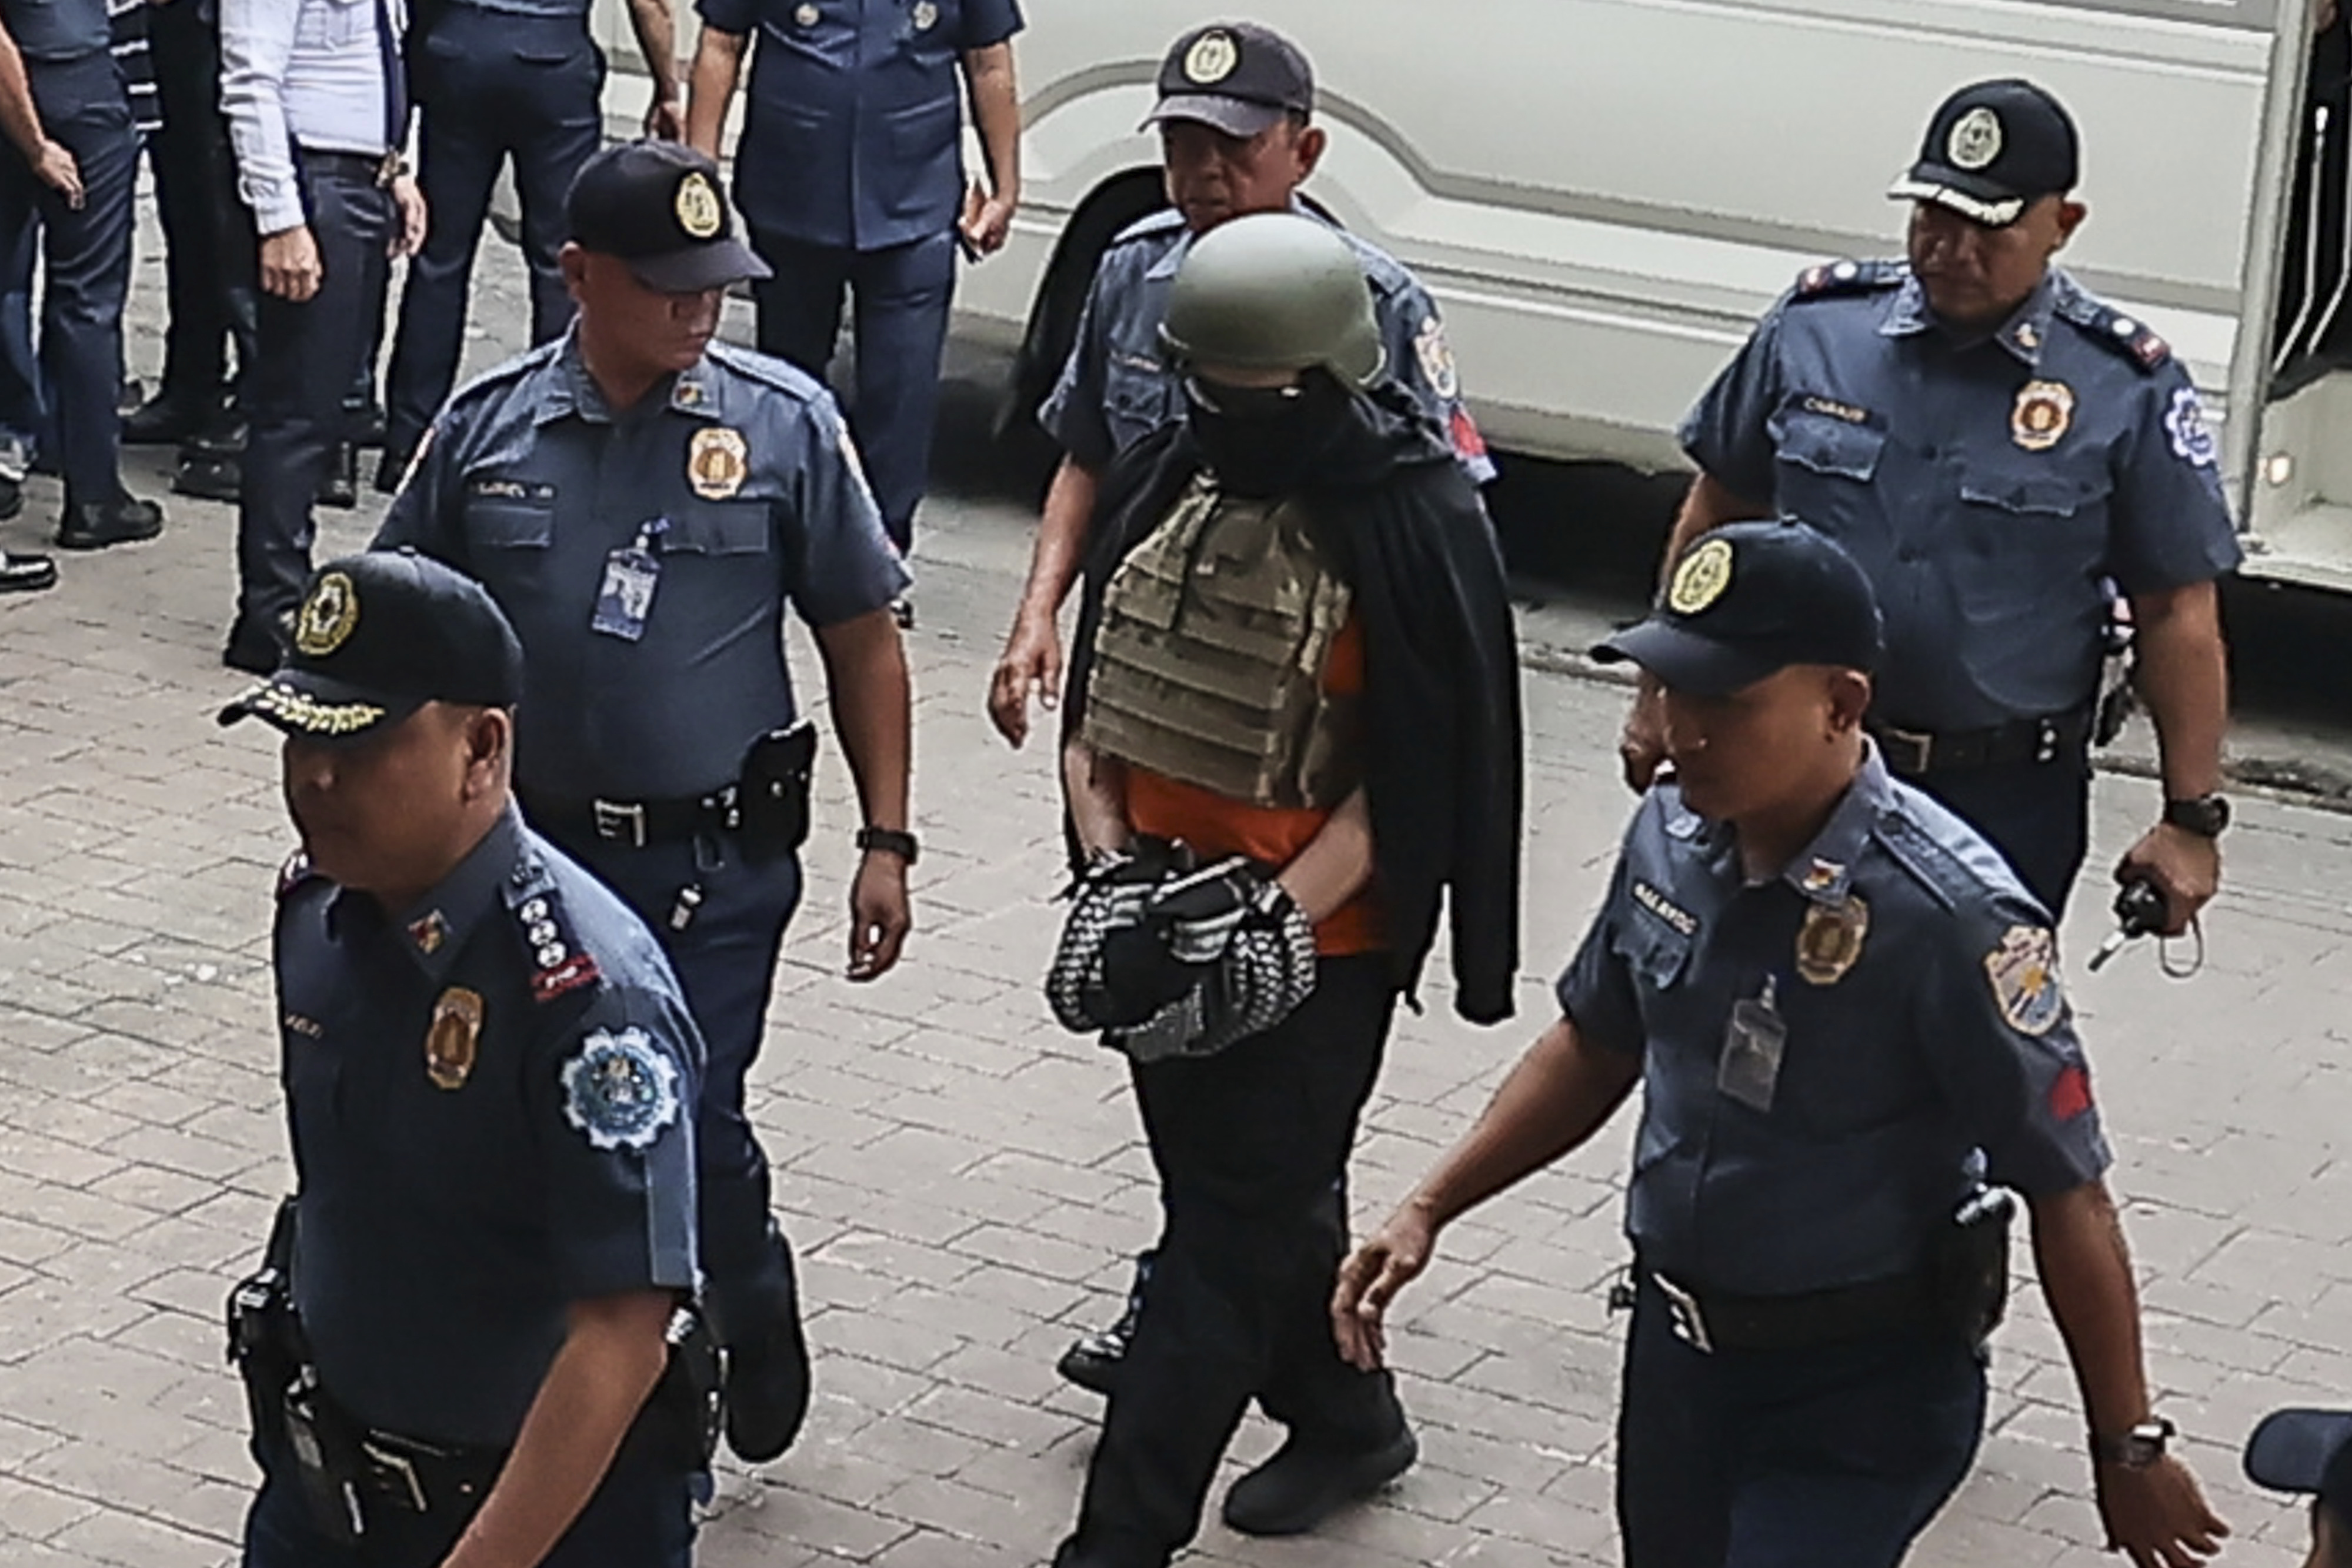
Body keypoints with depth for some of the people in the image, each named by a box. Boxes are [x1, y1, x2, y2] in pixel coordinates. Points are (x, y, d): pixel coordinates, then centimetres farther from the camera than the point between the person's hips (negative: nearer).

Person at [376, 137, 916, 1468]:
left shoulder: (786, 424, -4)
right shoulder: (488, 427, 0)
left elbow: (864, 638, 2)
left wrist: (888, 841, 0)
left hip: (714, 859, -2)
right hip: (528, 848, 3)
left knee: (686, 1119, -7)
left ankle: (754, 1306, 25)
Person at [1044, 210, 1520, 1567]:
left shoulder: (1419, 525, -15)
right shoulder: (1164, 481, 2)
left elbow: (1413, 778, -14)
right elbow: (1097, 693, 8)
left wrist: (1277, 918, -19)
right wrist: (1111, 864, -4)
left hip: (1317, 941, -7)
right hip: (1164, 917, 7)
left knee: (1226, 1236, -3)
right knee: (1261, 1197, 21)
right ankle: (1347, 1420, 42)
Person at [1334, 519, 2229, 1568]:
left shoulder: (1946, 913, -25)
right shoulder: (1672, 830, -5)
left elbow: (2065, 1196, -18)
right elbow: (1596, 1046, 12)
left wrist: (2128, 1450, -12)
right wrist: (1429, 1209, 6)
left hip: (1862, 1393, -7)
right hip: (1676, 1351, 7)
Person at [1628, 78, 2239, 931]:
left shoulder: (2127, 390, -8)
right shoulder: (1815, 327, -1)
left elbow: (2178, 615, -4)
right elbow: (1719, 513, 10)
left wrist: (2191, 818, -5)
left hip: (2007, 798, -2)